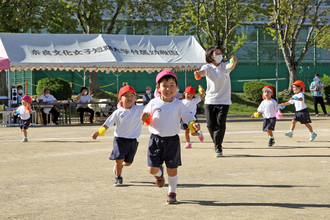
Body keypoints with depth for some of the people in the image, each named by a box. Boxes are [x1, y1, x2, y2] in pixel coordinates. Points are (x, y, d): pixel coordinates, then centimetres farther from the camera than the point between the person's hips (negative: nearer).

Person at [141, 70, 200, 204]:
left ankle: (172, 193, 23)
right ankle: (159, 174, 34)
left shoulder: (178, 104, -1)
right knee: (152, 169, -4)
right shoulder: (153, 103, -1)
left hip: (172, 140, 0)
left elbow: (187, 116, 2)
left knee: (172, 169, 4)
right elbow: (146, 117, 10)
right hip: (156, 139, 0)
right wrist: (144, 118, -13)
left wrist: (193, 124, -17)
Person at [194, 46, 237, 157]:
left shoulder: (225, 66, 1)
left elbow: (230, 66, -22)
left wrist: (233, 62, -48)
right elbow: (203, 71, -22)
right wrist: (198, 73, -48)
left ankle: (218, 148, 0)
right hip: (210, 101, 1)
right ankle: (217, 144, 26)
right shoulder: (208, 67, 0)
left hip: (224, 101, -1)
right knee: (210, 125, 1)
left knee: (220, 125, -10)